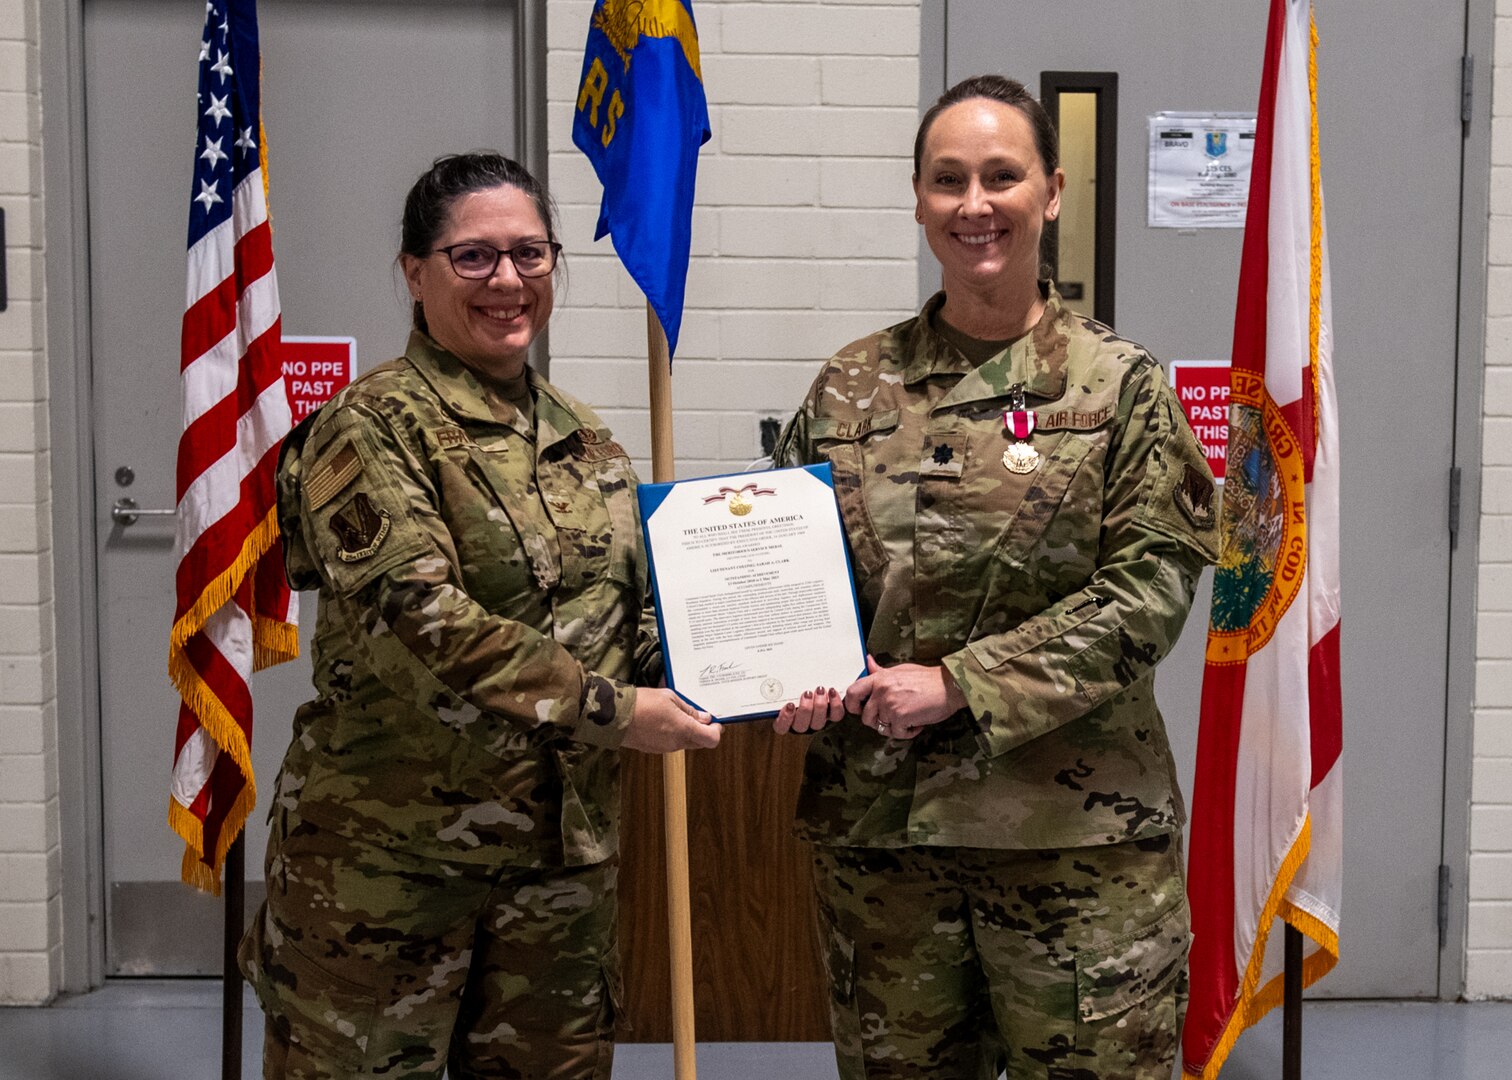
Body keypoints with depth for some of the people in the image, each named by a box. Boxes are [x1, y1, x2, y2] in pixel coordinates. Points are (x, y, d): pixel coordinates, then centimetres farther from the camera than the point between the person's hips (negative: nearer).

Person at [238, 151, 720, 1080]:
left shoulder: (584, 440, 12)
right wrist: (609, 709, -22)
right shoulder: (373, 428, -10)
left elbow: (631, 611, 17)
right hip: (389, 850, -6)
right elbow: (420, 614, -21)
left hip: (564, 849, 6)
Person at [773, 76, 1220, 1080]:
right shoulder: (852, 386, 7)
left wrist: (961, 684, -15)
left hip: (1078, 832, -2)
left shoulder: (1120, 384, -1)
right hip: (876, 824, 3)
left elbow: (1150, 587, -9)